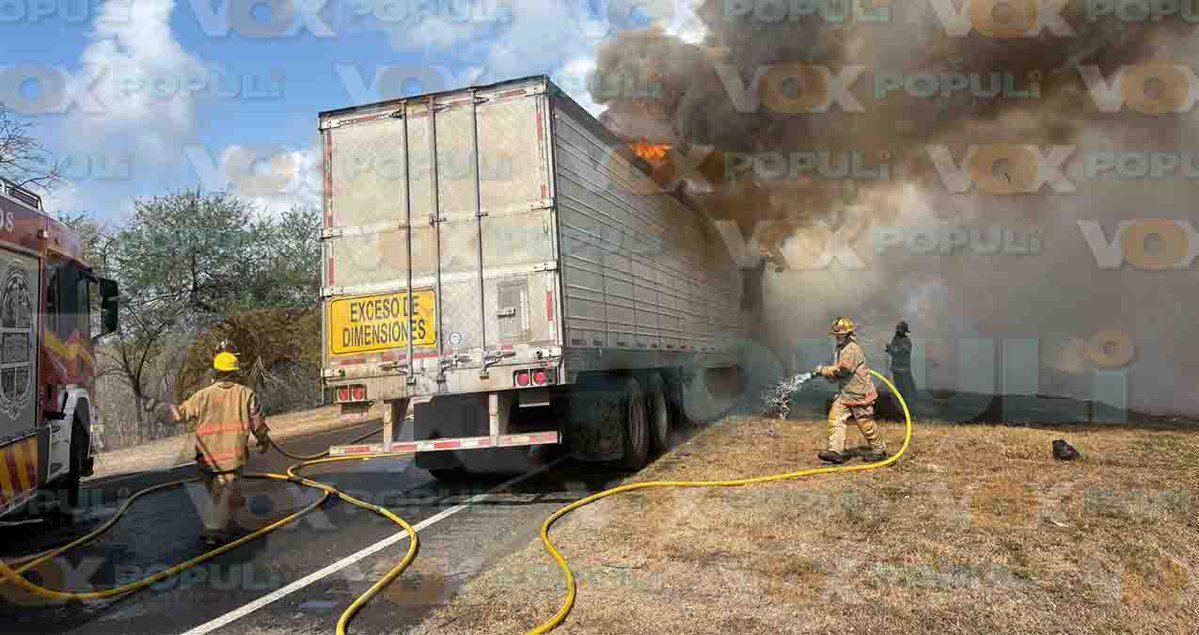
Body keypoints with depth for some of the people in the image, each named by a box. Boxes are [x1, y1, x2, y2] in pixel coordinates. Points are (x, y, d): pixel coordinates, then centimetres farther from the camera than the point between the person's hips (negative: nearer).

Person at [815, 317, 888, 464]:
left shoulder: (853, 349, -19)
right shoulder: (840, 348, 13)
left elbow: (842, 369, -25)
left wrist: (823, 370, -13)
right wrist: (829, 375, -1)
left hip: (860, 394, -9)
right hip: (845, 393, 9)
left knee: (866, 424, 3)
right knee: (835, 418, -5)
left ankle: (879, 451, 21)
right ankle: (836, 451, -8)